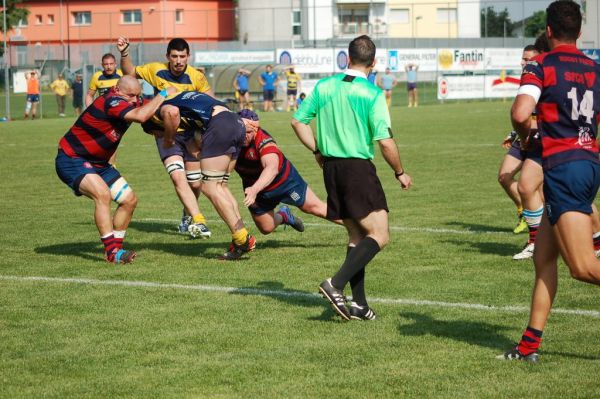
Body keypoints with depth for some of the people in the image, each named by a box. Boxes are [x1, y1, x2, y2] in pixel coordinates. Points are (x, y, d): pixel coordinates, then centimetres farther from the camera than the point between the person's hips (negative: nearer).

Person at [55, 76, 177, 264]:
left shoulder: (131, 102, 0)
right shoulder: (111, 102, -27)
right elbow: (141, 116, -40)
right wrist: (163, 95, -28)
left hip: (98, 163, 10)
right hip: (72, 159, -10)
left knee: (129, 200, 5)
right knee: (102, 194, -31)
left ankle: (115, 247, 13)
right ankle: (112, 251, -29)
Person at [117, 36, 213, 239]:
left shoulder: (196, 77, -9)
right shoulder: (156, 70, -6)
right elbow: (130, 72, 10)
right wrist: (124, 54, -5)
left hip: (191, 133, 1)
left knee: (195, 183, 8)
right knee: (178, 177, -22)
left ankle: (188, 217, 37)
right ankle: (198, 221, -29)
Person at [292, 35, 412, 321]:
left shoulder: (324, 86, 5)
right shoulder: (372, 94, -12)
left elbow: (298, 121, 9)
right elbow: (385, 142, -14)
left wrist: (318, 151, 20)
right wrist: (400, 173, 1)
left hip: (331, 167, 7)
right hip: (358, 168, -7)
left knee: (356, 236, 15)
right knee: (379, 235, -2)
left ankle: (359, 304, 11)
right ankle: (336, 284, -17)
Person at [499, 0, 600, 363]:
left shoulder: (541, 66, -5)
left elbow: (520, 113, -19)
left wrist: (526, 136, 2)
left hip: (562, 165, -7)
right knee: (544, 257, 13)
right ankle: (531, 344, 14)